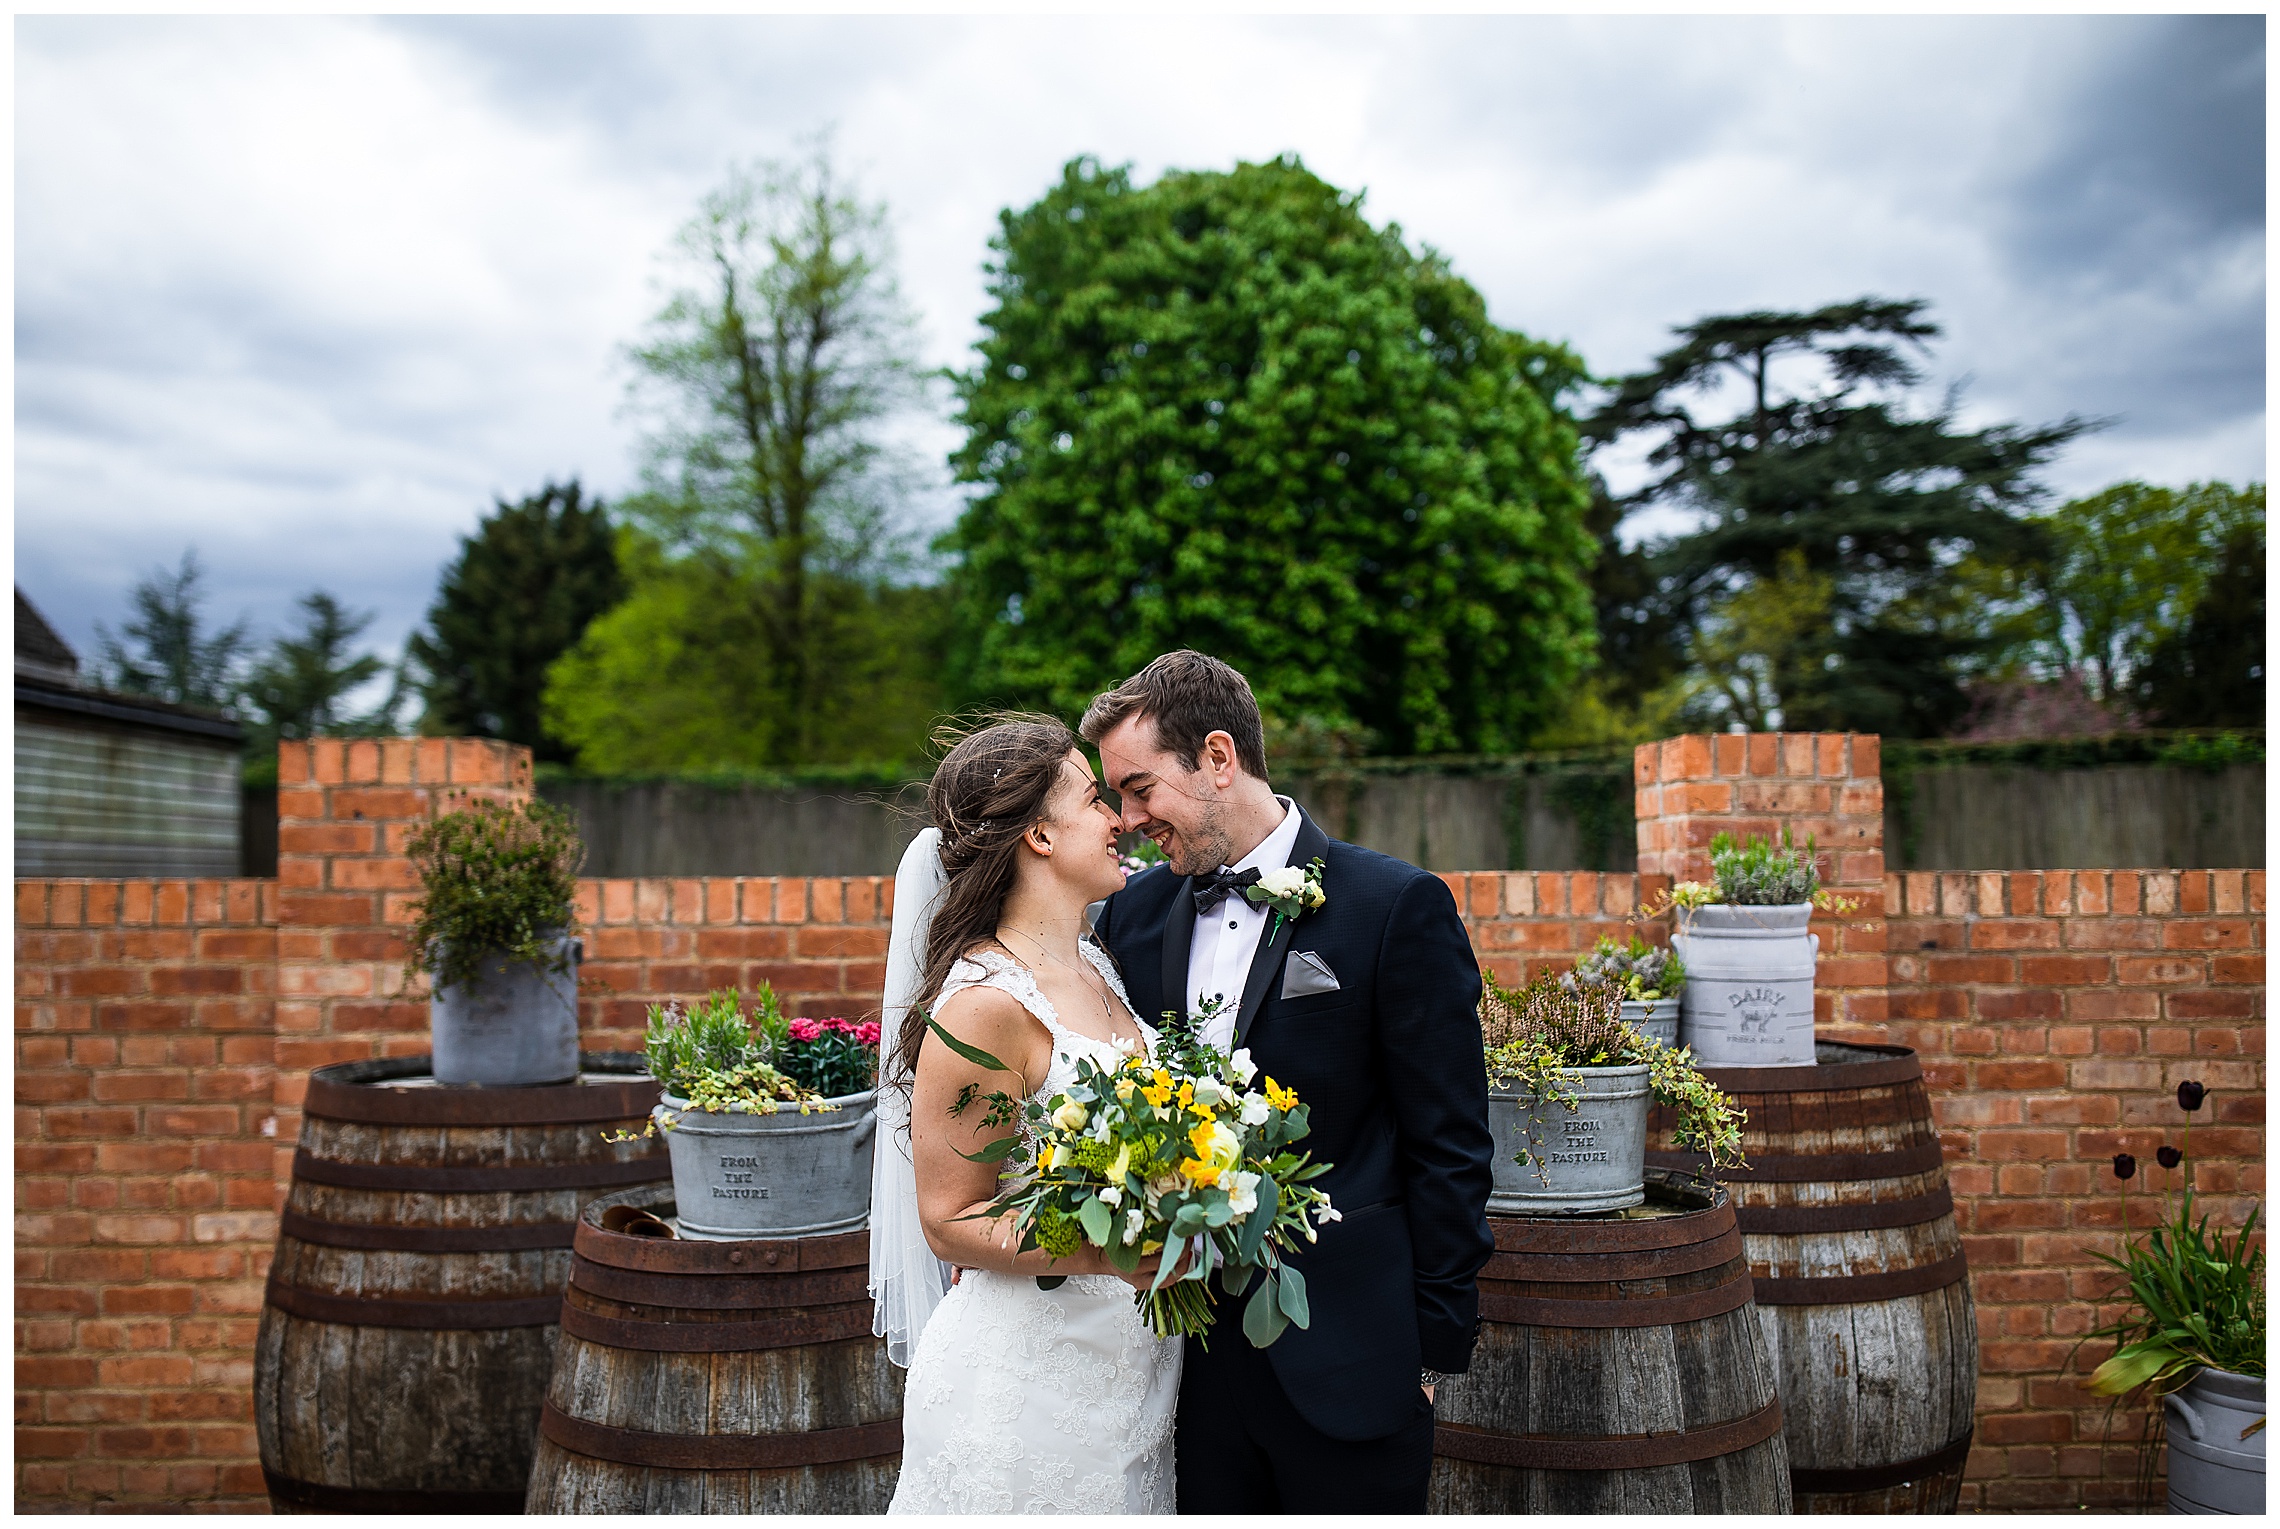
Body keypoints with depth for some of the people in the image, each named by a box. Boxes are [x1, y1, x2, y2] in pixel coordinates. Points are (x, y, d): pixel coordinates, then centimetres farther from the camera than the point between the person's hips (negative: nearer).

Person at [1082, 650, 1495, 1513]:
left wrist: (1438, 1344, -7)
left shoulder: (1397, 907, -10)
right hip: (1189, 1344, 4)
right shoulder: (1134, 911, 6)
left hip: (1345, 1366, -4)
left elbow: (1447, 1146, -7)